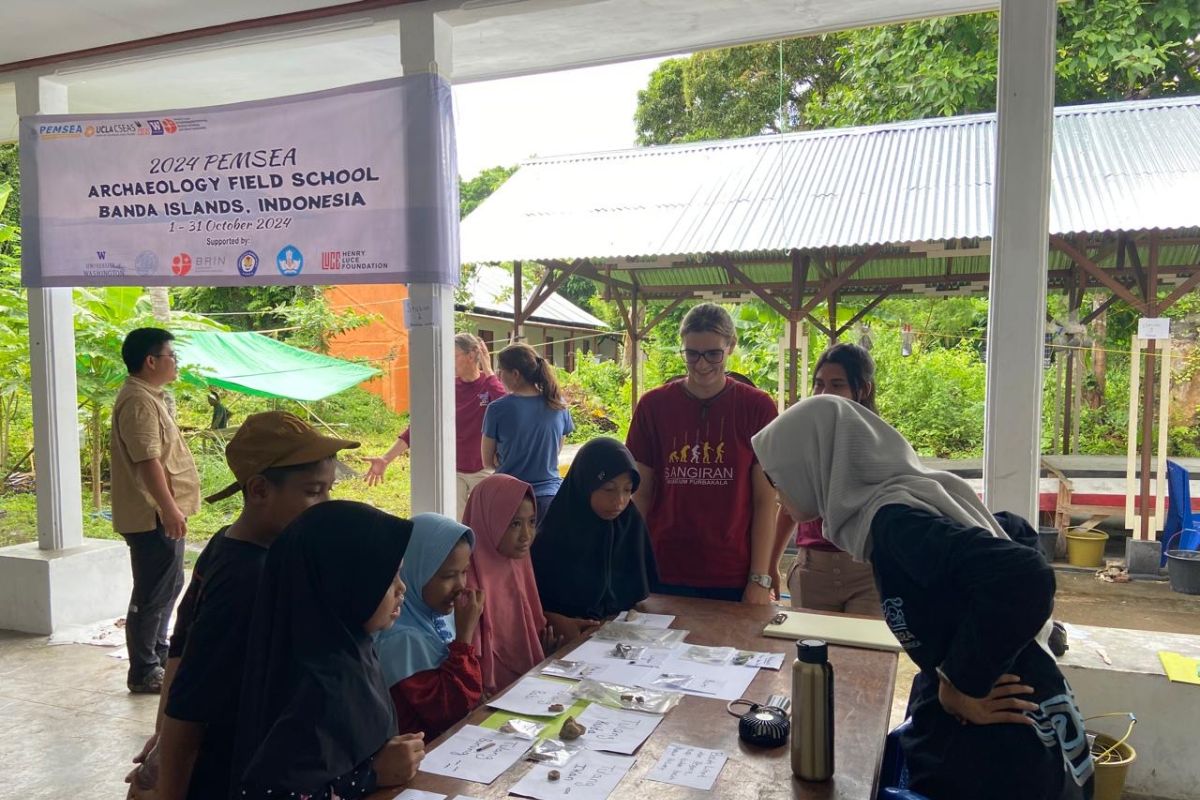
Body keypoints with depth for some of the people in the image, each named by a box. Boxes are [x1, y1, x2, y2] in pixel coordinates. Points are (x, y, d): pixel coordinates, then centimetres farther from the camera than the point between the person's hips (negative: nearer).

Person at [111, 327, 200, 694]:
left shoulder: (150, 397, 16)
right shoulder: (138, 401, -17)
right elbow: (147, 459, -25)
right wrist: (169, 509, -26)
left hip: (162, 513, 11)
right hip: (153, 516, -11)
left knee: (169, 586, 19)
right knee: (154, 593, -3)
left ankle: (158, 654, 32)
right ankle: (143, 673, 7)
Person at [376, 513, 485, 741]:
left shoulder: (440, 613, 0)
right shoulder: (401, 638, -23)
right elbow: (449, 709, -23)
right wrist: (465, 632, -24)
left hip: (465, 729, 7)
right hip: (429, 749, -7)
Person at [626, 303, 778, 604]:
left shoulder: (757, 407, -3)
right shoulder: (653, 406, -1)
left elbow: (765, 501, -3)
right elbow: (641, 494, 4)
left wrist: (760, 579, -6)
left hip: (734, 579, -1)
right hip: (664, 576, 1)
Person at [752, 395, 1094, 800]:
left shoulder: (894, 518, -23)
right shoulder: (908, 495, 4)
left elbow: (1024, 577, -35)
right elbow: (1013, 532, 17)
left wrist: (962, 684, -23)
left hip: (1007, 747, -8)